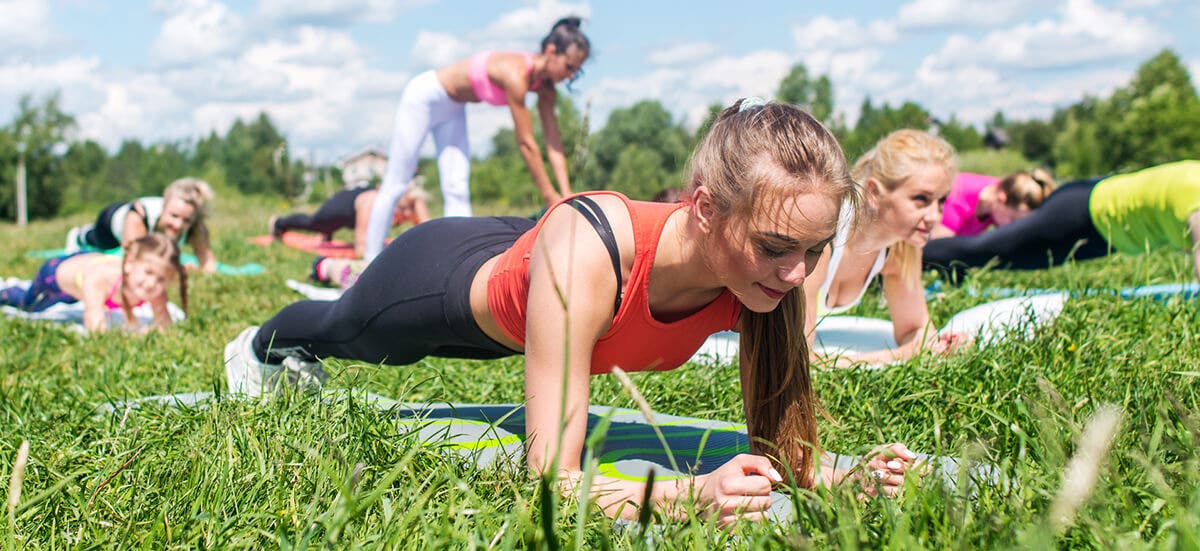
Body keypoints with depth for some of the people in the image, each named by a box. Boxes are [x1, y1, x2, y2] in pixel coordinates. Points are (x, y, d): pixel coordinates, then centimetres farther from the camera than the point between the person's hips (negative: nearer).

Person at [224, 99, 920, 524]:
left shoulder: (769, 275, -34)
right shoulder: (584, 250, -51)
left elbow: (784, 453, -25)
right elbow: (550, 480, -50)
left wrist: (851, 477, -46)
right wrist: (697, 493, -64)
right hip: (445, 280, -4)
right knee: (340, 328, 33)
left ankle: (295, 360, 74)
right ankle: (259, 347, 71)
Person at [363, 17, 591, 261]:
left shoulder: (546, 87, -11)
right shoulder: (515, 74, -36)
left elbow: (554, 143, -9)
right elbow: (526, 142, -33)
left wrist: (566, 196, -16)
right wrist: (549, 195, -27)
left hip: (452, 108, 8)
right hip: (423, 97, -8)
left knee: (458, 191, 1)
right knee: (394, 186, 0)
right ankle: (372, 263, 8)